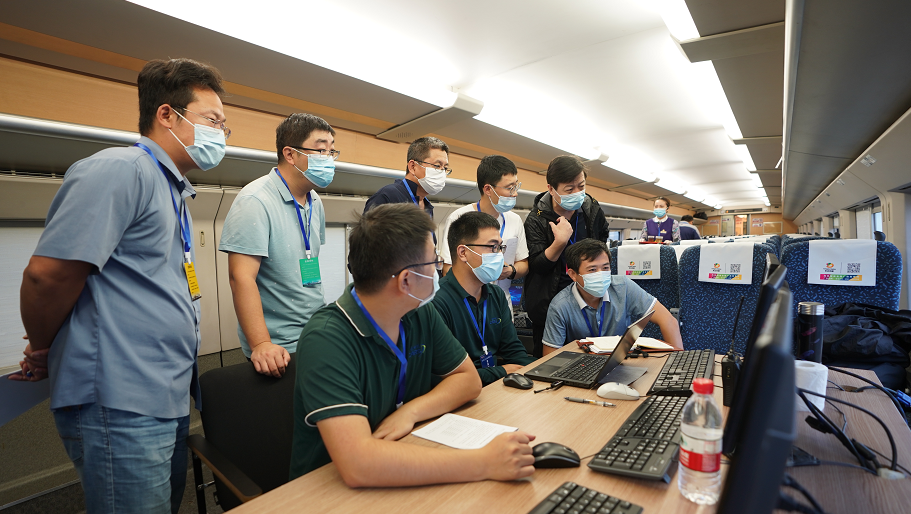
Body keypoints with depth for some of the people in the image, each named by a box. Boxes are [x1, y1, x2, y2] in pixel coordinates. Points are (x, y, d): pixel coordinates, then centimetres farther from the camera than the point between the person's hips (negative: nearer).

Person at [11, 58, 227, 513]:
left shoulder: (173, 192, 15)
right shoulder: (120, 170, -14)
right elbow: (47, 273, -18)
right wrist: (42, 351, -3)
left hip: (167, 401, 9)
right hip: (121, 407, -9)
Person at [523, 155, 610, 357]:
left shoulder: (593, 210, 1)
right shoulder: (536, 220, -13)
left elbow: (602, 245, 19)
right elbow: (536, 265, -17)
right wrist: (560, 242, -30)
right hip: (550, 301, -3)